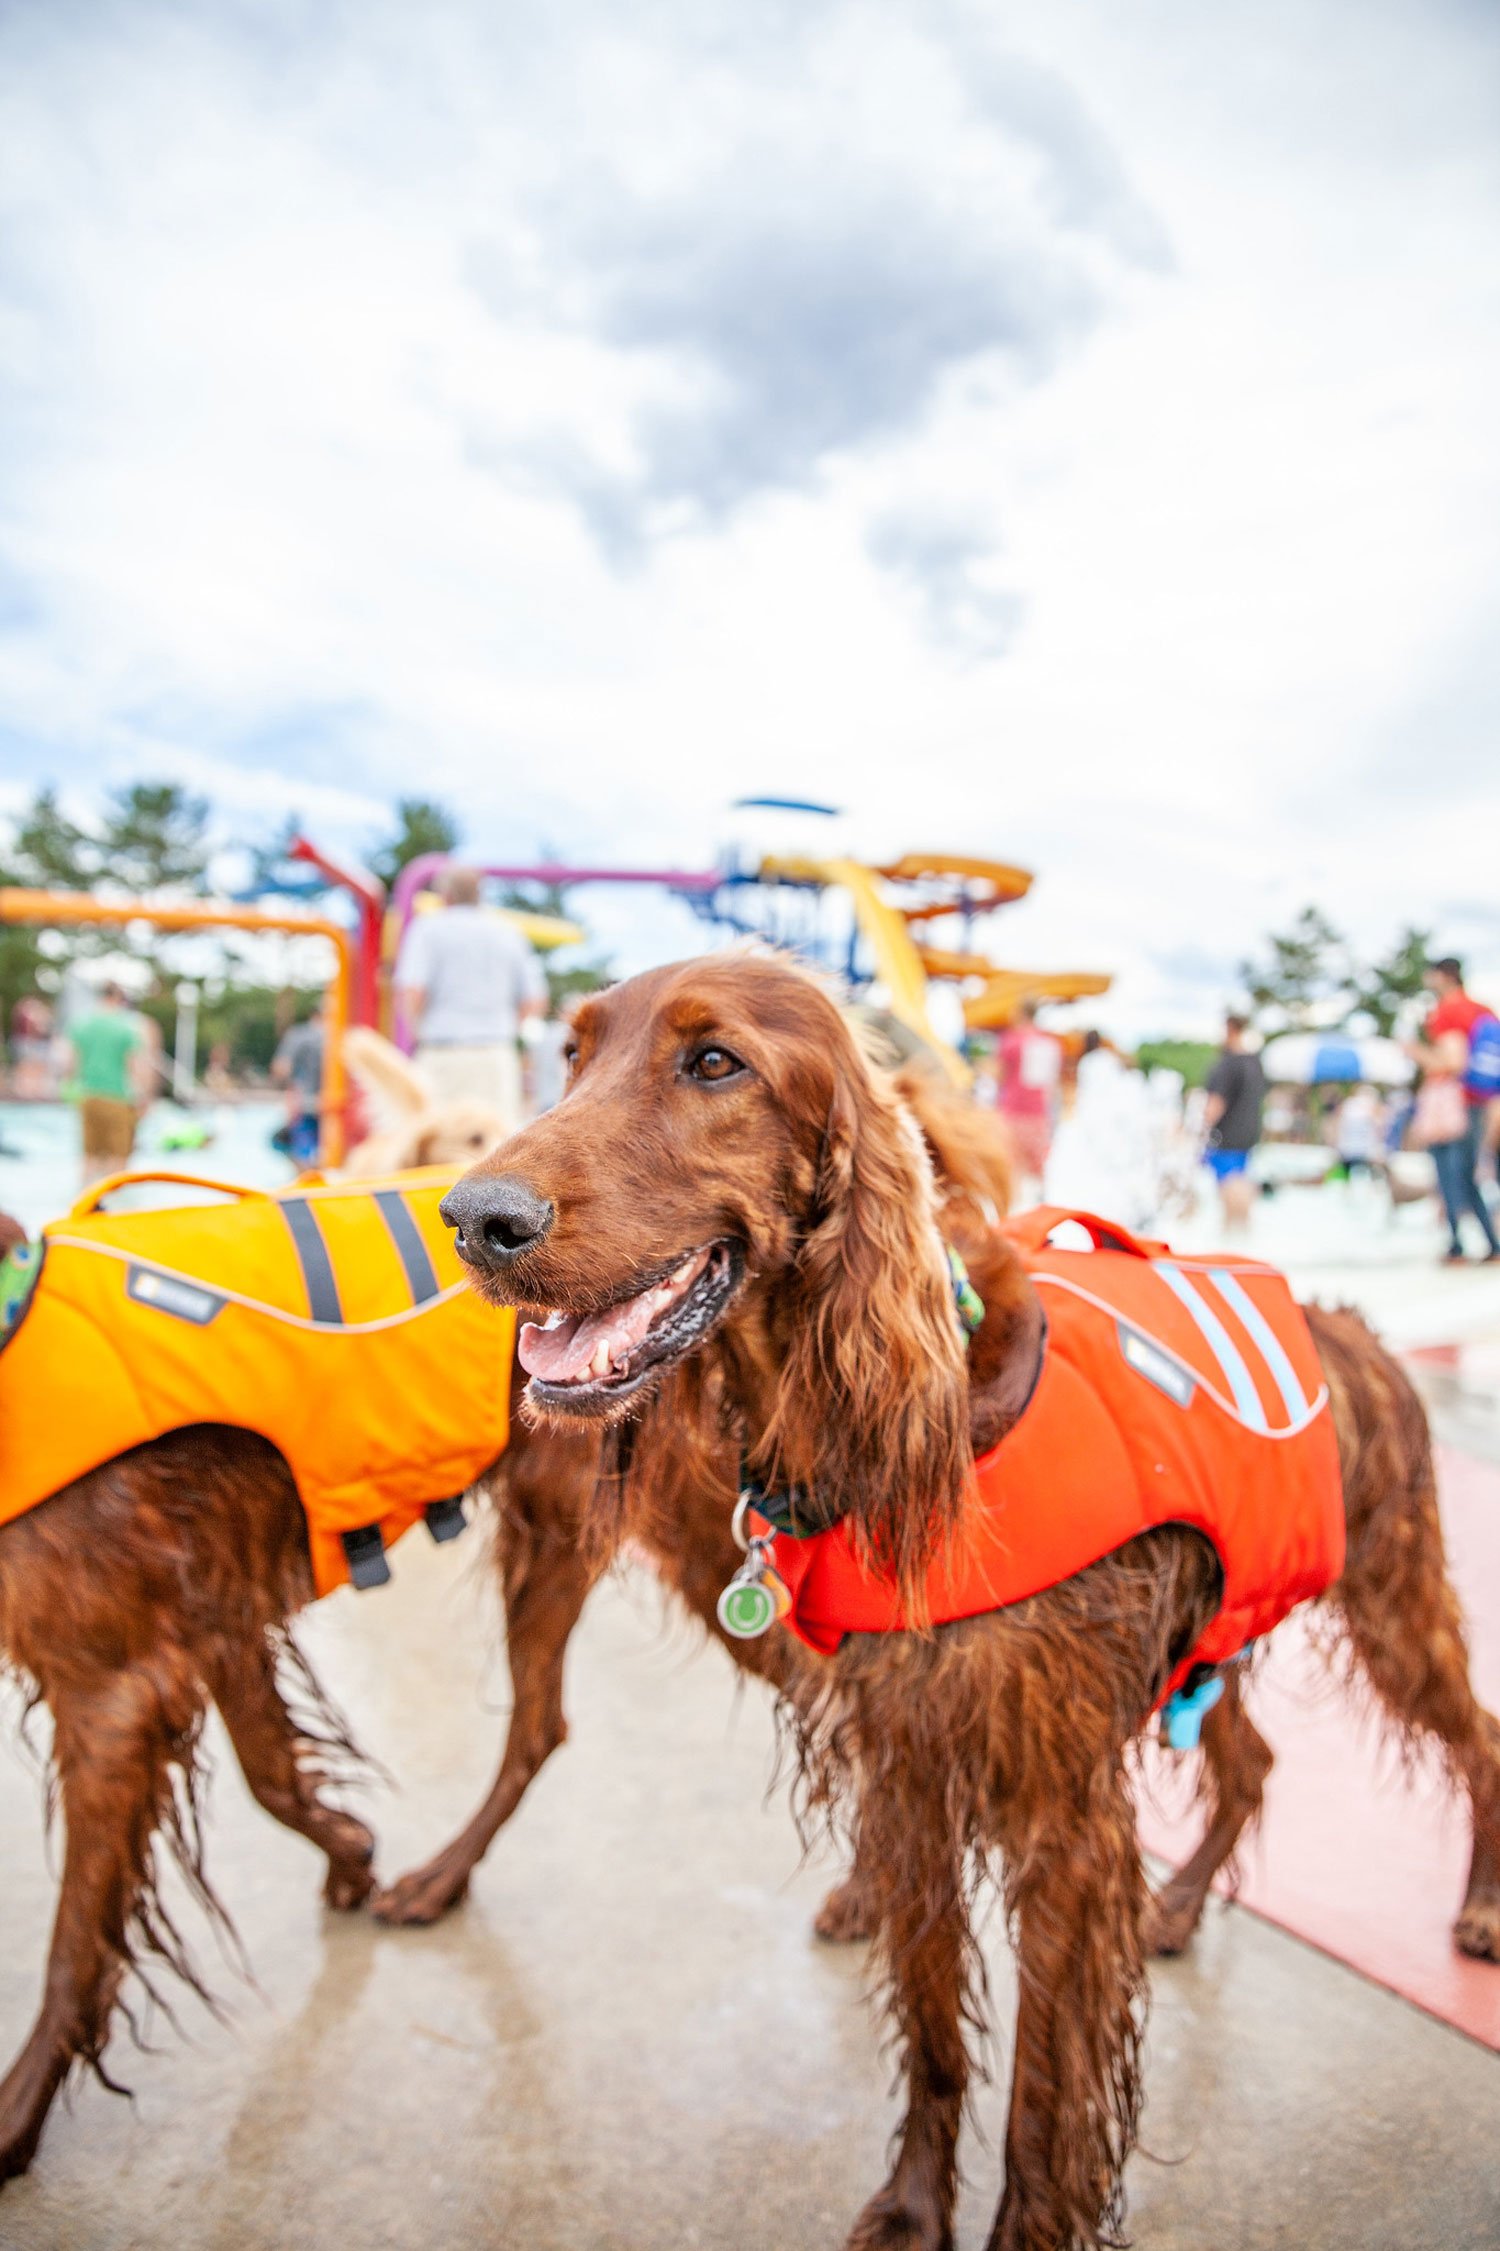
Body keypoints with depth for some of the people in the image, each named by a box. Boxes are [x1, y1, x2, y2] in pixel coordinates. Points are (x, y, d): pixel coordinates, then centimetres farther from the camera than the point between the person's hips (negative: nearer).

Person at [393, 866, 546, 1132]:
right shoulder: (509, 934, 12)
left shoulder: (428, 928, 1)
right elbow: (534, 1003, 9)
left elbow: (412, 992, -12)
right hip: (498, 1055, 3)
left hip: (443, 1053, -3)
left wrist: (416, 1033, 7)